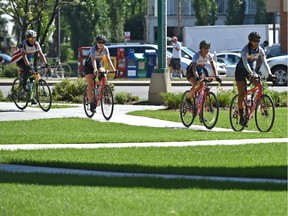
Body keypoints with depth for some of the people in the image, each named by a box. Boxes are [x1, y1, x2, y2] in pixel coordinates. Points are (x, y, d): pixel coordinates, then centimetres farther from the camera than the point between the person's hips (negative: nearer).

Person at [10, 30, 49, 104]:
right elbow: (24, 56, -38)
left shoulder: (36, 44, -13)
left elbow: (41, 54, -17)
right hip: (20, 60, -6)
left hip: (28, 60, 6)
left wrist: (46, 63, -32)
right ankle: (24, 84, -12)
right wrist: (28, 65, -50)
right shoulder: (24, 44, -28)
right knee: (27, 69, -35)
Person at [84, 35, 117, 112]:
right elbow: (93, 60, -42)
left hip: (99, 64, 4)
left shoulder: (105, 49, -17)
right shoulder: (93, 49, -29)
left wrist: (114, 69, -36)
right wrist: (95, 70, -58)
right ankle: (91, 104, -8)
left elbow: (108, 59, -22)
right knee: (90, 85, -13)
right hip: (89, 65, -4)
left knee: (104, 77, -26)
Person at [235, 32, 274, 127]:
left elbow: (265, 62, -16)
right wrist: (251, 73, -50)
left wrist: (269, 73, -31)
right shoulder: (245, 49, -25)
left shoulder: (259, 50, -10)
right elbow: (245, 63, -37)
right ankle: (242, 117, -10)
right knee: (241, 94, -11)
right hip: (241, 70, -5)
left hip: (250, 69, 5)